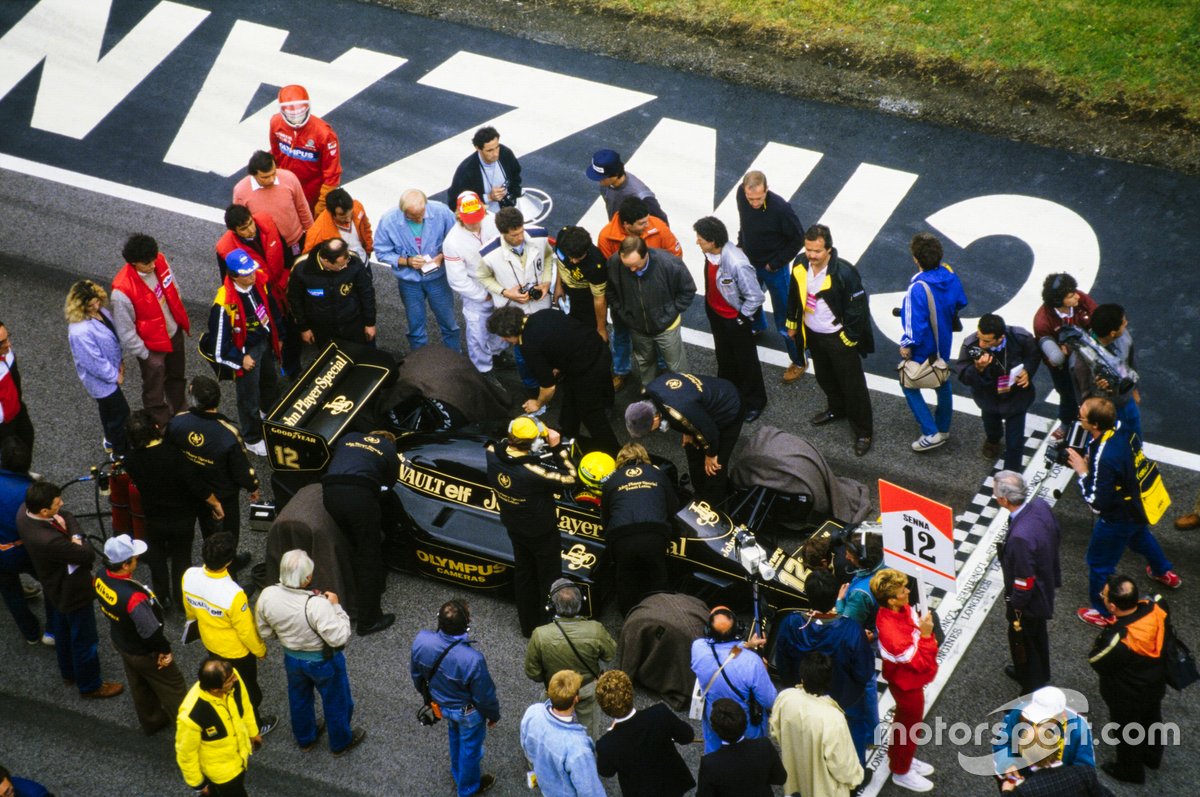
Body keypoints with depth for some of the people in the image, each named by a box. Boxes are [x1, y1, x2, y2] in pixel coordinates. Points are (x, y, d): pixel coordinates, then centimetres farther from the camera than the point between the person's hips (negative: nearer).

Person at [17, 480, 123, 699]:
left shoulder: (24, 510, -20)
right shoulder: (49, 540, -44)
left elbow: (67, 517, -5)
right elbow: (88, 555, -31)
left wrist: (75, 536, -22)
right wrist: (77, 541, -14)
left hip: (54, 588, 9)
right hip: (73, 591, -9)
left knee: (62, 632, 30)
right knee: (84, 640, 16)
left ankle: (68, 672, 53)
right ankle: (90, 686, 37)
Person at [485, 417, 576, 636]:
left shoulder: (493, 454, -23)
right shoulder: (534, 471, -39)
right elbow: (569, 477, -24)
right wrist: (556, 447, -25)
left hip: (513, 526, 6)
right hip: (541, 531, -6)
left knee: (523, 573, 26)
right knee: (549, 579, 16)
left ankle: (529, 626, 42)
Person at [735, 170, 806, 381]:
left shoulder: (780, 209, -35)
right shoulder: (741, 196, -18)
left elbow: (798, 239, -21)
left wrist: (775, 263, -17)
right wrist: (741, 243, 3)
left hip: (774, 269, -6)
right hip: (750, 262, 6)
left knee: (784, 318, 3)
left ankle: (798, 362, 21)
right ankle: (758, 327, 64)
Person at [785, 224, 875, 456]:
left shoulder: (844, 273, -31)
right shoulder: (800, 266, -12)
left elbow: (857, 308, -22)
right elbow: (794, 295, 6)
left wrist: (850, 339, -16)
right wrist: (792, 323, 14)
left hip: (839, 338, -6)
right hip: (812, 333, 6)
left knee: (852, 384, 6)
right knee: (825, 377, 28)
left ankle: (863, 431, 20)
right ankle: (836, 408, 54)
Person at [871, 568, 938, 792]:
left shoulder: (903, 609, -16)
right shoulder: (891, 632, -42)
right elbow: (920, 663, -31)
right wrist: (925, 635, -35)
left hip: (908, 679, 8)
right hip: (908, 685, -8)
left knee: (903, 720, 30)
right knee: (910, 727, 16)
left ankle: (899, 758, 54)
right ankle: (901, 772, 40)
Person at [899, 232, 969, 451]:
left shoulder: (918, 288, -35)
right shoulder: (950, 275, -14)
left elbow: (915, 323, -30)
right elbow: (960, 302, 4)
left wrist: (906, 345, -14)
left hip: (924, 349, -7)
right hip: (944, 343, 7)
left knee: (909, 385, 12)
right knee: (942, 382, 26)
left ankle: (931, 433, 8)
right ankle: (943, 428, 42)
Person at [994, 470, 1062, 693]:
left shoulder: (1020, 537, -43)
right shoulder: (1040, 505, -18)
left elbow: (1024, 581, -31)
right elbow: (1056, 534, 2)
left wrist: (1014, 606, -13)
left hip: (1028, 600, -8)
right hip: (1045, 587, 8)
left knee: (1021, 641, 17)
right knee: (1037, 634, 31)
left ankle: (1033, 692, 38)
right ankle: (1035, 674, 57)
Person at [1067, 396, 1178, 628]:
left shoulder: (1104, 459, -41)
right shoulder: (1121, 430, -16)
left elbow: (1097, 504, -33)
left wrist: (1082, 472, -24)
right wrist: (1087, 461, -6)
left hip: (1119, 517, -8)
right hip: (1139, 503, 8)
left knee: (1099, 561, 15)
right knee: (1139, 537, 38)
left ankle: (1105, 613, 35)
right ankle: (1165, 573, 64)